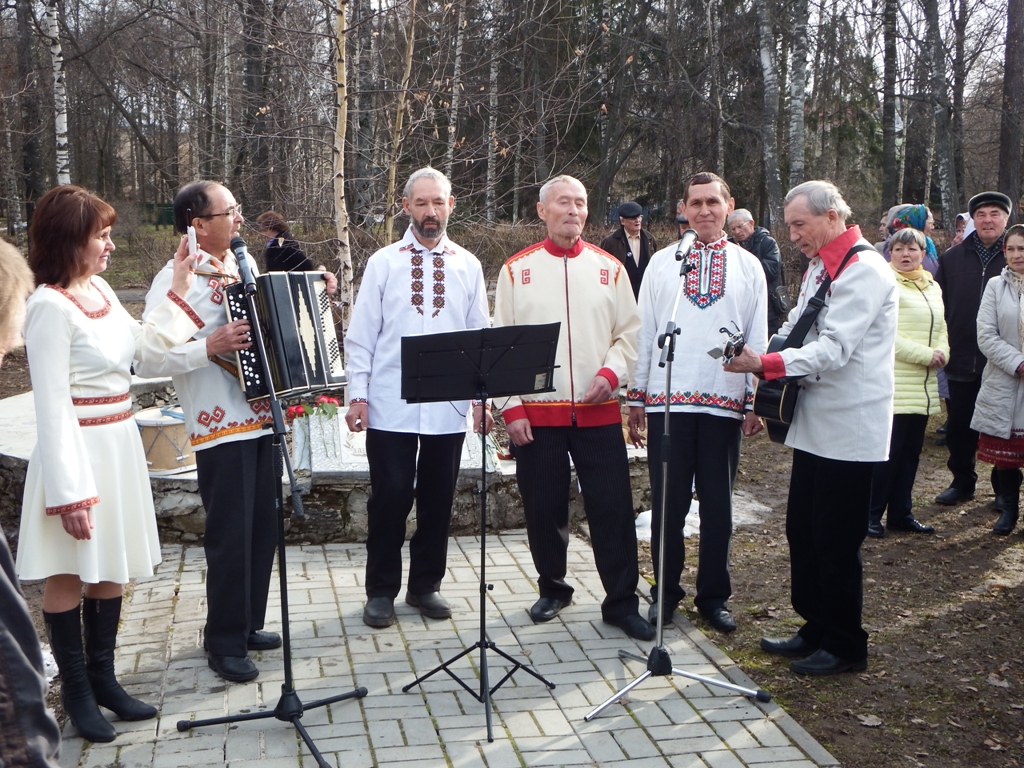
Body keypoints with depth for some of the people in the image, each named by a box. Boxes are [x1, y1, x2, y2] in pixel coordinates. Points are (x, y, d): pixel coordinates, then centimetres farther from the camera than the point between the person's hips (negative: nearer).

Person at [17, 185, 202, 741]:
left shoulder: (99, 289, 7)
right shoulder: (50, 307, -18)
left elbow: (144, 347, 16)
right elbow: (53, 407, -20)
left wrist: (178, 289, 10)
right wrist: (70, 492, -20)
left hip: (118, 445, 9)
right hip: (79, 451, -9)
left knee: (111, 568, 16)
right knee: (69, 575, 6)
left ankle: (103, 678, 30)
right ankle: (76, 691, 20)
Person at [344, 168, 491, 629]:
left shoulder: (467, 266, 7)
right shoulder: (383, 263, 2)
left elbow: (480, 335, 9)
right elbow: (361, 335, 1)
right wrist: (357, 395, -5)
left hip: (449, 406, 2)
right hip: (390, 405, -2)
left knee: (438, 499, 10)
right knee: (390, 498, 2)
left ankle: (425, 586, 27)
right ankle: (381, 591, 18)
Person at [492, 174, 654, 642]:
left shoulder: (609, 268, 8)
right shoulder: (518, 270, 3)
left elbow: (630, 333, 9)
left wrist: (612, 373, -10)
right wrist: (511, 407, -5)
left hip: (598, 411, 1)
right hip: (537, 412, 0)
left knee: (612, 508, 0)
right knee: (543, 508, 9)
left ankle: (621, 602, 12)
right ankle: (552, 589, 29)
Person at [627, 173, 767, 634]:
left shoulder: (748, 267, 9)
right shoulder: (662, 262, 8)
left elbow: (758, 338, 8)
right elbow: (644, 331, 7)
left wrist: (755, 401, 2)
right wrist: (635, 397, 4)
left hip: (724, 401, 1)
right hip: (666, 400, 0)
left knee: (718, 506, 8)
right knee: (667, 504, 5)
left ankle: (714, 596, 21)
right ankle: (666, 592, 19)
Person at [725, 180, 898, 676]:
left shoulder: (864, 270, -15)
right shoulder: (820, 268, 16)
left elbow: (834, 349, -24)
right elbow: (797, 329, 17)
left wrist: (765, 364, -28)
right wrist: (758, 358, -1)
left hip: (849, 430, -10)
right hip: (815, 425, 10)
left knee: (836, 543, 0)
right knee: (803, 533, 15)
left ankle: (845, 647, 15)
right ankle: (816, 630, 29)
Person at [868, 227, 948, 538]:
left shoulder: (933, 287, 15)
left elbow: (941, 329, 19)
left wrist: (941, 353, -3)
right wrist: (926, 355, -15)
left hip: (923, 385, 7)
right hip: (893, 384, -7)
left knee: (911, 451, 11)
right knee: (888, 451, -6)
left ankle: (901, 513, 21)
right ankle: (871, 515, 5)